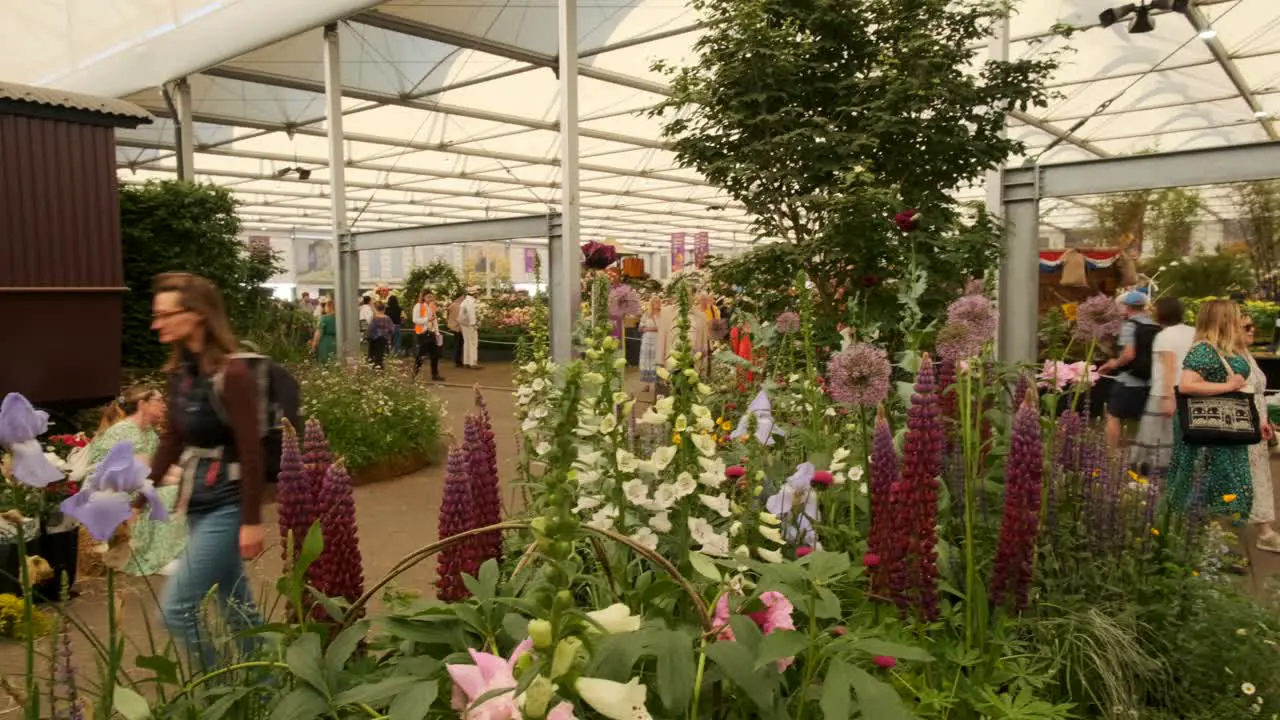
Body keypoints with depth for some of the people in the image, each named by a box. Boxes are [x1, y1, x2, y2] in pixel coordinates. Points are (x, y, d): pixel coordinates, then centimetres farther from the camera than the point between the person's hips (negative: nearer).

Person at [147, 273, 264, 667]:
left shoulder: (233, 373, -20)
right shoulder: (180, 370, 5)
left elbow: (251, 452, -19)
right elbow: (173, 438, 13)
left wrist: (252, 520, -18)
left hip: (226, 506, -8)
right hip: (197, 505, 8)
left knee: (177, 608, -3)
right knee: (237, 606, 17)